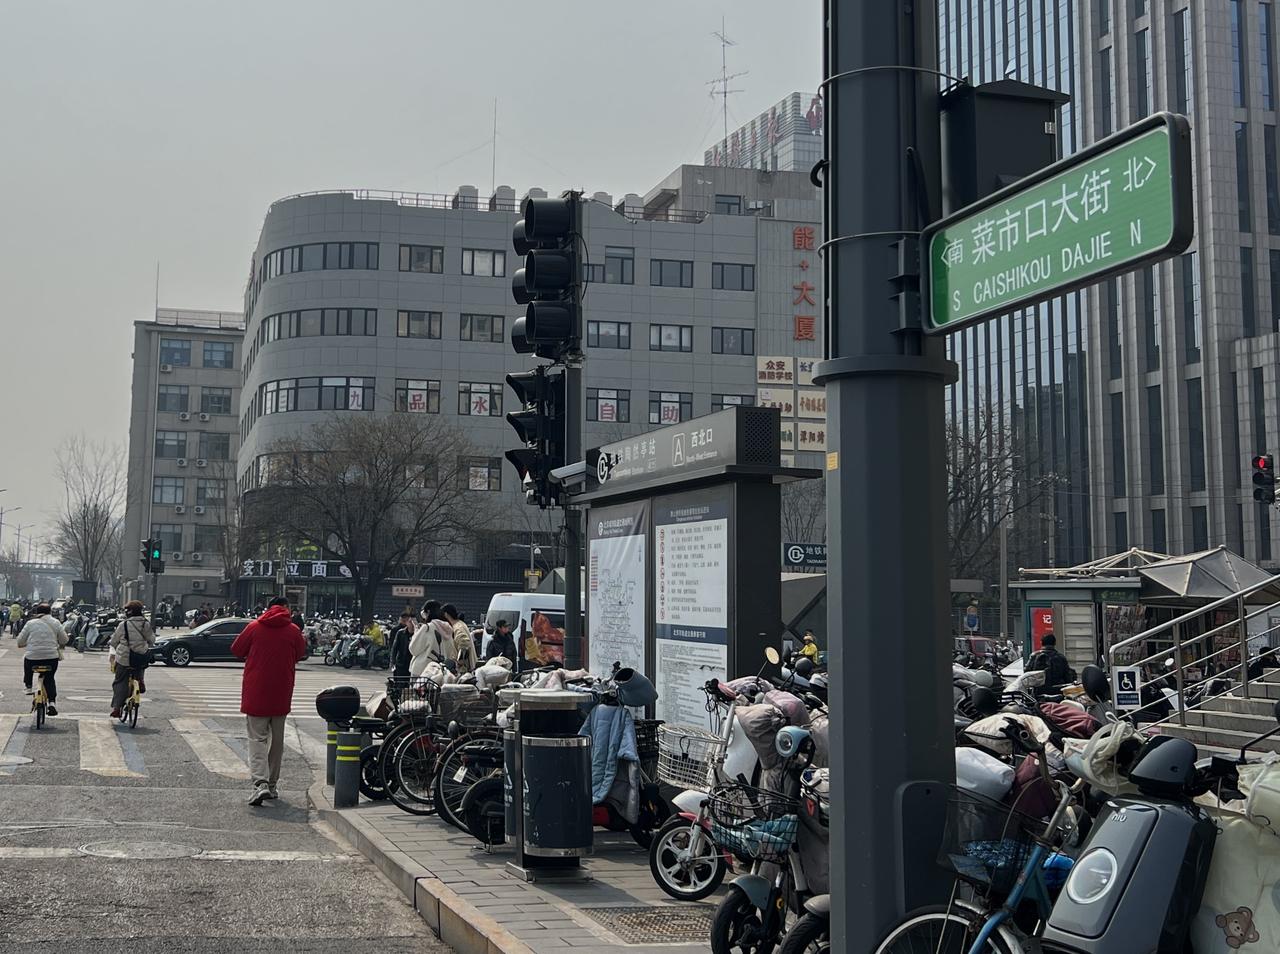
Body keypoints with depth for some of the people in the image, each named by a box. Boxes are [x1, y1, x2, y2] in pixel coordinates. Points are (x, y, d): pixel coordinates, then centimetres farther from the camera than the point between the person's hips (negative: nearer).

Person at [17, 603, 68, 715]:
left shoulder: (31, 623, 2)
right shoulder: (55, 623, 5)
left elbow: (20, 641, 6)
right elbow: (64, 640, 8)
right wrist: (59, 645, 29)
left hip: (33, 658, -1)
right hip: (52, 657, 1)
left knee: (26, 660, 34)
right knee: (49, 679, 17)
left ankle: (28, 687, 33)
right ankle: (52, 703, 2)